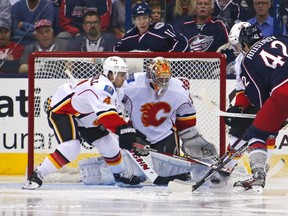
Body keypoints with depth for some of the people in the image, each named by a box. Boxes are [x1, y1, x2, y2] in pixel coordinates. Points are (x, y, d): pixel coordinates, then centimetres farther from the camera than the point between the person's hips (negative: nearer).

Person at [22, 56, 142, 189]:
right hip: (60, 112, -10)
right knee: (71, 146, -29)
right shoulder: (101, 87, -30)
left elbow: (112, 116, 13)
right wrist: (123, 130, -51)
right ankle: (37, 175, -24)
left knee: (107, 142, 4)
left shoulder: (113, 88, 3)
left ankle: (120, 175, 27)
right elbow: (106, 113, -44)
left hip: (83, 117, 10)